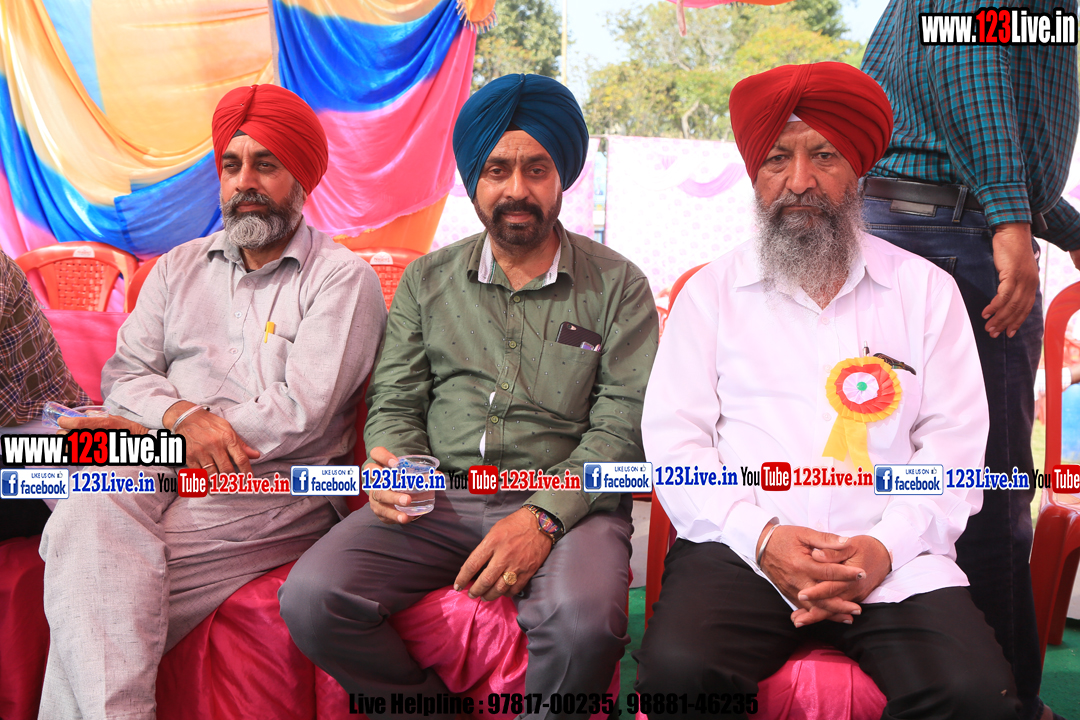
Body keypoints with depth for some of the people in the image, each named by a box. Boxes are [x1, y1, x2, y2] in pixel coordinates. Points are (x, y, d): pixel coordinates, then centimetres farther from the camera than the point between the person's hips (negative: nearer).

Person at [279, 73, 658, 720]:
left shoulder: (617, 286, 6)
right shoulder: (427, 281, 16)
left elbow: (623, 427, -3)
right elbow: (395, 404, 14)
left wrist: (543, 515, -18)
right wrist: (393, 464, -10)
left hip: (566, 504, -2)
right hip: (437, 501, 3)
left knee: (585, 618, -35)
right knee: (311, 597, -22)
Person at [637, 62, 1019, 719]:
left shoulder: (927, 290, 13)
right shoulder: (711, 290, 11)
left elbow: (955, 443, 7)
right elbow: (673, 438, 4)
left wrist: (887, 545, -10)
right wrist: (761, 536, -11)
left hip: (892, 558, 2)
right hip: (740, 547, -1)